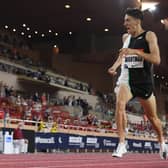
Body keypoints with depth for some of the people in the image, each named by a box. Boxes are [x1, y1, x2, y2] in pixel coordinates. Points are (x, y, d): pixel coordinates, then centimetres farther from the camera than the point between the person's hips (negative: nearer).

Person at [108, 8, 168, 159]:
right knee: (120, 104, -28)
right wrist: (115, 66, 9)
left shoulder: (149, 36, -8)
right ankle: (122, 144, -24)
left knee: (152, 117, 10)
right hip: (126, 79, 3)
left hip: (144, 82, -3)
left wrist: (135, 51, -28)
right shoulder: (125, 37, 8)